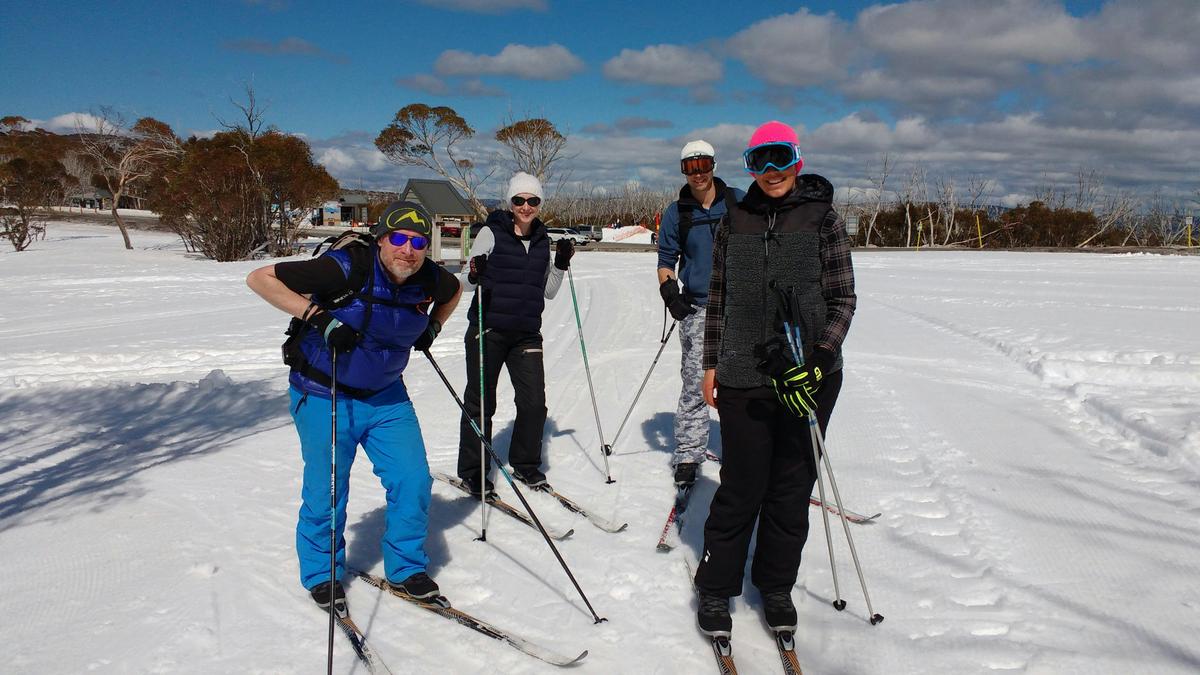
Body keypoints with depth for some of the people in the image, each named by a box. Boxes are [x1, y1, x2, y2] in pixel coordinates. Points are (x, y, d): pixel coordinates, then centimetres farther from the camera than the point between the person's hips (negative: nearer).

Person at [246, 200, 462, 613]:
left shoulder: (429, 280, -8)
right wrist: (317, 316, -31)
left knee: (413, 481, 0)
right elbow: (260, 278, -23)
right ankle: (322, 575, 28)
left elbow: (455, 290, 19)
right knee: (326, 492, 2)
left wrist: (432, 327, 4)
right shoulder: (347, 269, -24)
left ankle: (406, 568, 22)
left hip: (386, 397, 5)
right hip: (324, 397, -4)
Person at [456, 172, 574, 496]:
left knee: (534, 402, 0)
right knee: (481, 403, 4)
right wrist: (474, 276, -24)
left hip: (527, 333, 4)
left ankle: (525, 465, 22)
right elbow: (467, 282, -2)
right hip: (488, 331, -4)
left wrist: (561, 264, 2)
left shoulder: (542, 240, 10)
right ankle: (472, 470, 20)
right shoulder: (491, 233, -5)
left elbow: (547, 292, 17)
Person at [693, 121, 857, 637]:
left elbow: (842, 299, 0)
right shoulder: (735, 220, 7)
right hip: (743, 378, 0)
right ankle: (716, 587, 21)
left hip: (809, 377, 0)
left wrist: (821, 356, -14)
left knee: (792, 488, 9)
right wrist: (711, 364, 9)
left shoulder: (822, 218, 1)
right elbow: (718, 298, 11)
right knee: (741, 487, 3)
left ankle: (776, 586, 29)